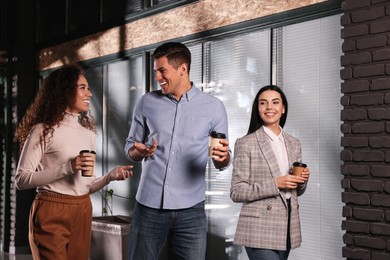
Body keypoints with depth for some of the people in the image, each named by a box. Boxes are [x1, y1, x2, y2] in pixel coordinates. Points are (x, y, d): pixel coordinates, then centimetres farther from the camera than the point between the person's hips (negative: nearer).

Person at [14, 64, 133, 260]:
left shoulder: (88, 133, 12)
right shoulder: (43, 130, -8)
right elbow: (21, 180, -14)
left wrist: (111, 176, -4)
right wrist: (67, 167, -22)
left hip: (82, 212, 6)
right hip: (51, 213, -6)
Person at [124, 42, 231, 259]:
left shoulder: (213, 107, 1)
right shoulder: (147, 103, 5)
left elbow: (222, 162, 4)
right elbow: (130, 147, 11)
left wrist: (223, 156, -19)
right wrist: (139, 152, -13)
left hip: (191, 209, -1)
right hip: (149, 205, 1)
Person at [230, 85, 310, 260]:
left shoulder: (294, 144, 11)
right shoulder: (246, 143, -6)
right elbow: (236, 192, -10)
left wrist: (302, 181, -4)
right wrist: (275, 184, -18)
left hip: (287, 229, 6)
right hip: (260, 231, -6)